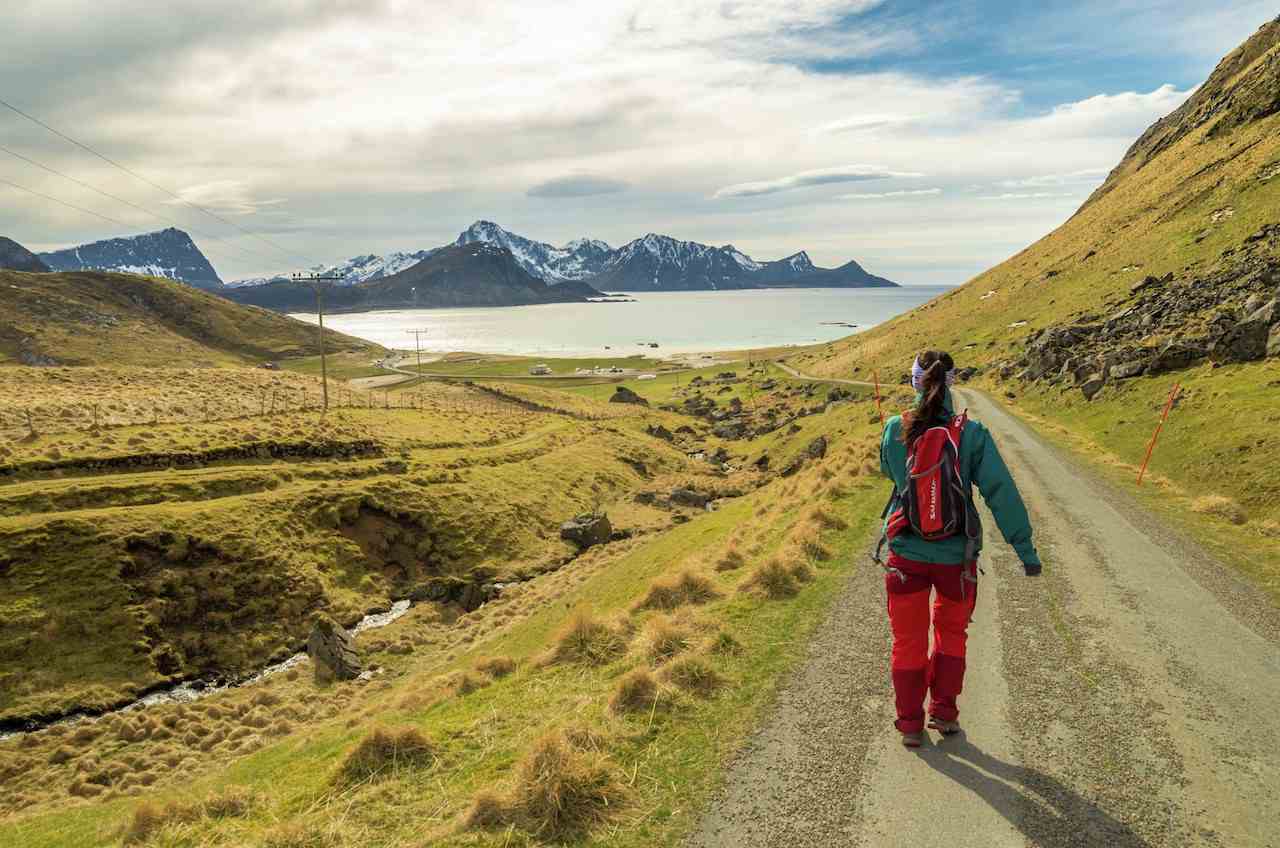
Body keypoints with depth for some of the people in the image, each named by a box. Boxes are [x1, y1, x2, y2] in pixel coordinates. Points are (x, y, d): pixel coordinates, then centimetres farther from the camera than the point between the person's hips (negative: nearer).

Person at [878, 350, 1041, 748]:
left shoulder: (895, 430, -10)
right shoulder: (972, 434, -13)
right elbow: (1001, 492, -12)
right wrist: (1025, 548, -7)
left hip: (906, 553, 0)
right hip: (956, 555, 0)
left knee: (909, 640, 17)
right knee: (951, 633, 25)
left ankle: (910, 725, 25)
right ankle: (944, 712, 30)